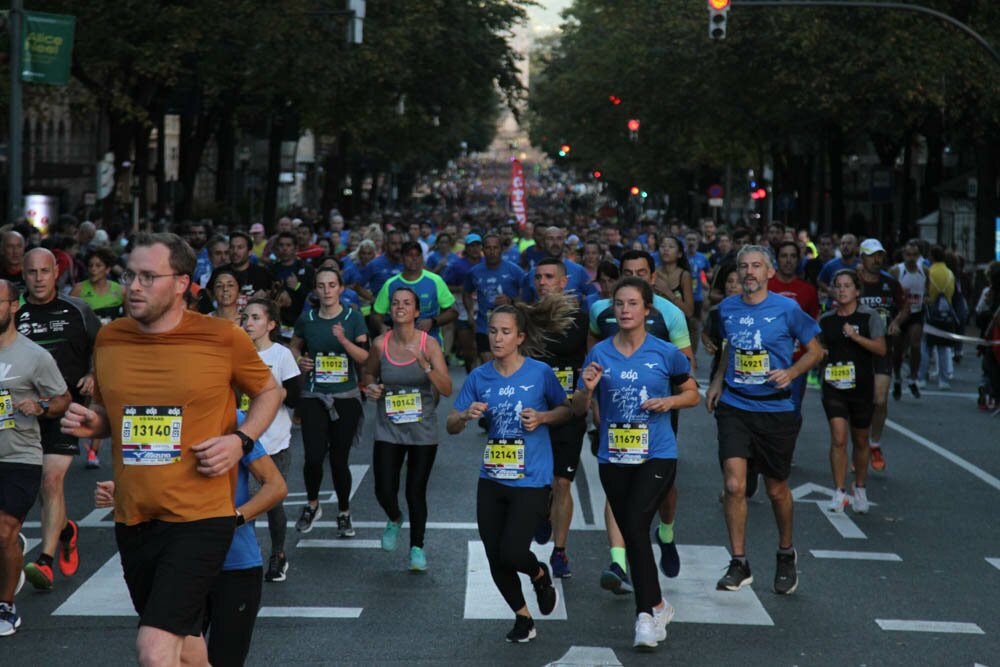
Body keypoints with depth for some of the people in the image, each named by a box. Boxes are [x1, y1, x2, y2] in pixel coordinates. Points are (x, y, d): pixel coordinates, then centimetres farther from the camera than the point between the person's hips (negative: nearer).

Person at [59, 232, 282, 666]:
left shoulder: (222, 338, -8)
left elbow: (268, 391, 8)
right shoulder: (109, 339, 4)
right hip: (132, 517, 5)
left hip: (200, 516, -5)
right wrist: (90, 424, -3)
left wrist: (240, 441, -9)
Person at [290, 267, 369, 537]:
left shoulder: (353, 318, 0)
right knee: (313, 457, -11)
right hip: (314, 396, 1)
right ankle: (312, 504, 18)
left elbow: (365, 358, -4)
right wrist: (299, 360, -1)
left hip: (346, 398, -1)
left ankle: (344, 513, 24)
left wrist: (344, 340, -20)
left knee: (339, 459, 2)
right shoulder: (307, 320, 4)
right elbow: (294, 346, 20)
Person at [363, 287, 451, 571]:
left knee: (416, 492, 4)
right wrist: (371, 386, -6)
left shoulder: (429, 344, -10)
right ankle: (394, 519, 31)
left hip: (423, 429, -1)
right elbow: (369, 372, 16)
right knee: (384, 491, -5)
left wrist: (423, 363, -28)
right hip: (388, 428, 1)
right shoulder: (380, 344, -4)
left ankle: (417, 547, 24)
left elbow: (447, 389, -15)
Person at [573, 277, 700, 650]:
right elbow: (578, 409, 4)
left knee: (636, 524, -20)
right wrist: (587, 389, -17)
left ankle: (647, 613, -13)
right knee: (631, 535, 10)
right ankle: (658, 606, 29)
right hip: (613, 459, 4)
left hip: (657, 455, -3)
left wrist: (669, 401, -11)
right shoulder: (599, 354, 1)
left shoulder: (665, 353, -3)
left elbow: (692, 394, 10)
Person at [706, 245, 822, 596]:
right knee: (734, 485, -11)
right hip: (734, 406, 2)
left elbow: (815, 350, 3)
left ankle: (786, 555, 34)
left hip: (775, 409, -2)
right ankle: (739, 564, -1)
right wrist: (718, 380, 12)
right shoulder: (727, 308, 5)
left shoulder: (787, 309, -6)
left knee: (777, 489, 10)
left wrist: (791, 372, -14)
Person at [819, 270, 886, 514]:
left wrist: (855, 336, -21)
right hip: (833, 386, 1)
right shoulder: (826, 320, 7)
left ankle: (859, 489, 29)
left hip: (862, 385, -1)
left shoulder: (869, 316, -3)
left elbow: (881, 349, -11)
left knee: (860, 440, 11)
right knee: (838, 438, -13)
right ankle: (839, 492, -9)